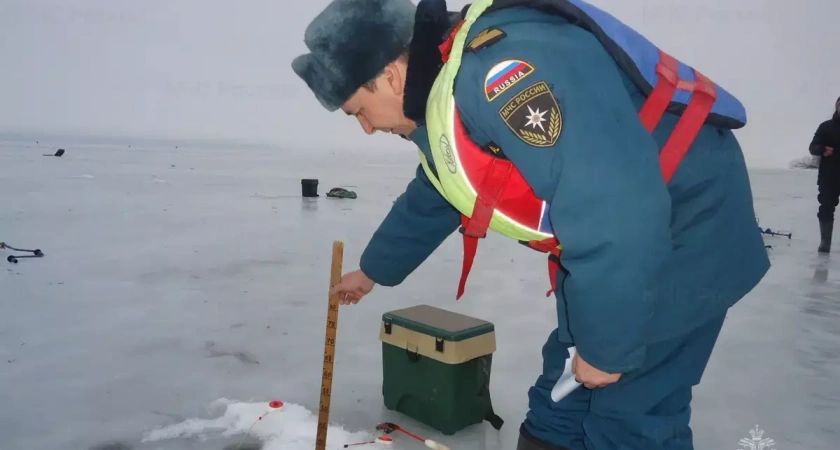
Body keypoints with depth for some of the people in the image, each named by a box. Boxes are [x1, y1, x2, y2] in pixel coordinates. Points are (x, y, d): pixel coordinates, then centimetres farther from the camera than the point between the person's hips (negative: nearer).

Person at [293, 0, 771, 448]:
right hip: (624, 243, 9)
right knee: (561, 394, 15)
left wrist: (606, 346, -21)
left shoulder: (502, 70, -29)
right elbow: (430, 201, 23)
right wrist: (373, 270, 37)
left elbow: (616, 210, -34)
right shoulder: (442, 100, 5)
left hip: (688, 228, -9)